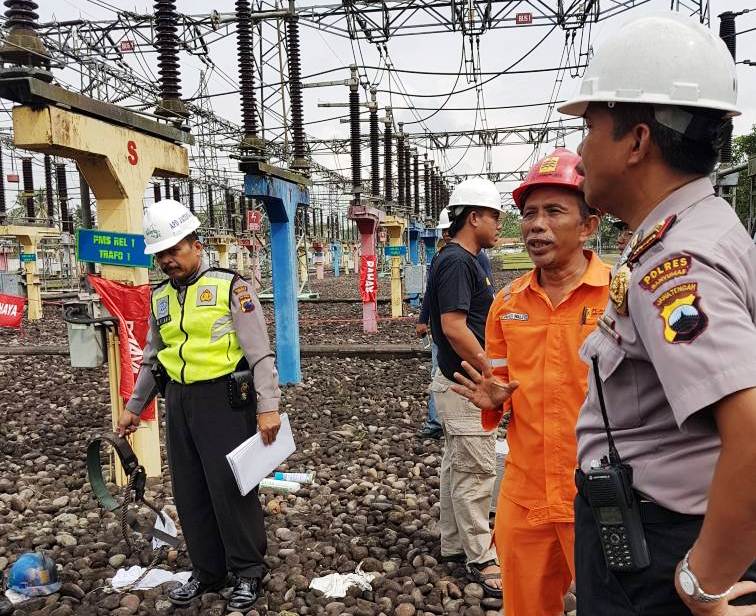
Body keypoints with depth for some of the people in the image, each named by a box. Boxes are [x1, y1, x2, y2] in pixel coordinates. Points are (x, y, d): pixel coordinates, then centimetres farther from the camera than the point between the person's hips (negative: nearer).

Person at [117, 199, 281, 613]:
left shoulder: (230, 285, -8)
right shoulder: (160, 296, 12)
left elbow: (259, 351, -11)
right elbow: (152, 357, 22)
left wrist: (267, 406, -16)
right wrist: (134, 406, 22)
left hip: (225, 399, -6)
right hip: (179, 401, 7)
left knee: (231, 488, 1)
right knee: (189, 492, 13)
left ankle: (248, 572, 19)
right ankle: (207, 571, 29)